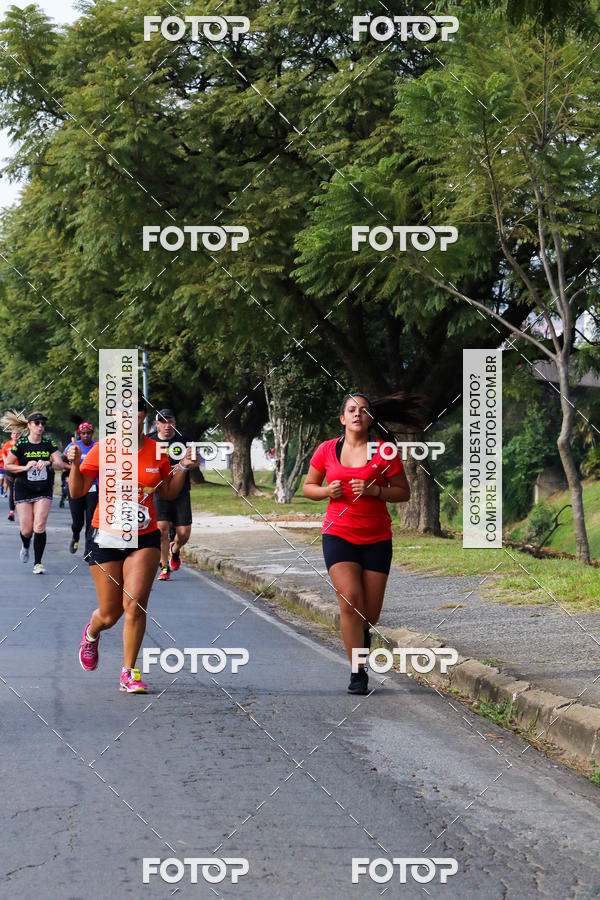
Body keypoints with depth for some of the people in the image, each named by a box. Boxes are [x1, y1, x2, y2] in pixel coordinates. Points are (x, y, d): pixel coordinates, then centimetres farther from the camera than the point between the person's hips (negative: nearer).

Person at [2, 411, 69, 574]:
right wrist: (25, 467, -13)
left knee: (39, 526, -11)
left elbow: (61, 465, -4)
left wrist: (48, 463, -23)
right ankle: (25, 546, 36)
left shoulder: (49, 443, 2)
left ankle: (38, 563, -5)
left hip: (43, 491, 1)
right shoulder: (20, 444, -4)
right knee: (27, 530, 0)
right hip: (24, 490, -1)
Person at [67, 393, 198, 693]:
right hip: (107, 537, -1)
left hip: (145, 539, 1)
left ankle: (128, 674, -1)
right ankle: (91, 633, 42)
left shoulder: (156, 451, 1)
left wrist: (182, 467, -1)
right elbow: (77, 492, -3)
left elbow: (169, 492, 14)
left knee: (135, 604, -14)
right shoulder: (103, 449, -5)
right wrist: (75, 464, -19)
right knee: (109, 615, 4)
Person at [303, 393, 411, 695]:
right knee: (350, 600, -17)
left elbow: (404, 492, 3)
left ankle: (362, 642, 38)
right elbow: (308, 487, 15)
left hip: (377, 537, 0)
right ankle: (358, 673, -9)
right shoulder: (327, 450, 4)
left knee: (371, 612, 2)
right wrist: (327, 491, -7)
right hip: (338, 534, 0)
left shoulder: (385, 451, 0)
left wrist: (373, 490, -14)